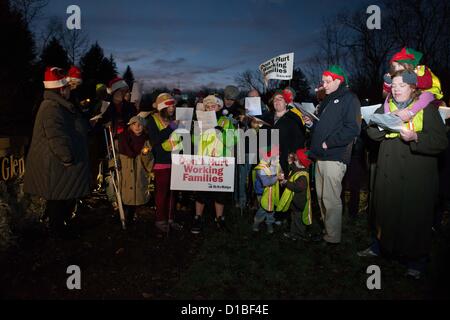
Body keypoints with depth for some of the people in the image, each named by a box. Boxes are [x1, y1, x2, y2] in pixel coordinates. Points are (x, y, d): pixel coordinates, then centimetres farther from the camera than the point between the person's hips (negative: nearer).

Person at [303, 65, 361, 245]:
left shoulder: (349, 99, -4)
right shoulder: (327, 101, 22)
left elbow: (352, 129, -16)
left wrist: (328, 143, -16)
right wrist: (311, 124, 10)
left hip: (334, 157, -9)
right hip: (320, 156, 9)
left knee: (331, 199, -5)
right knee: (321, 196, 13)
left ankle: (333, 237, 5)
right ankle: (326, 229, 25)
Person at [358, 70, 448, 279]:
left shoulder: (427, 110, -1)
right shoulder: (386, 108, 14)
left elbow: (441, 142, -9)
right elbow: (372, 132, 2)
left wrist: (415, 137, -24)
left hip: (416, 178, -4)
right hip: (388, 175, 4)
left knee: (415, 216, 2)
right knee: (385, 211, 12)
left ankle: (416, 260, 18)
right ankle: (380, 246, 32)